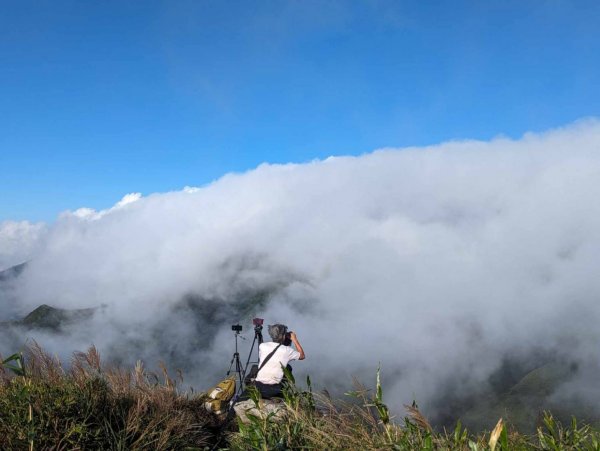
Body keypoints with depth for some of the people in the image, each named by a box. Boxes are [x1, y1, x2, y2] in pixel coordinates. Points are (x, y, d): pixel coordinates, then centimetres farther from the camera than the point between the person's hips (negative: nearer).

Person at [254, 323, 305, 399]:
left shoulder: (262, 346, 0)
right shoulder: (287, 350, -5)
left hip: (258, 387, 2)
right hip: (274, 390, -2)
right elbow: (302, 356, 13)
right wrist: (294, 339, 17)